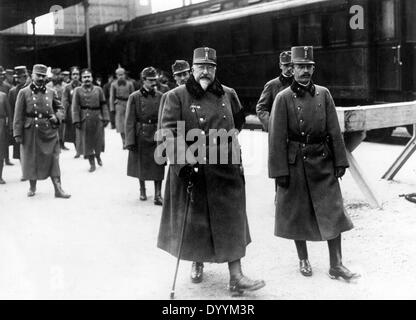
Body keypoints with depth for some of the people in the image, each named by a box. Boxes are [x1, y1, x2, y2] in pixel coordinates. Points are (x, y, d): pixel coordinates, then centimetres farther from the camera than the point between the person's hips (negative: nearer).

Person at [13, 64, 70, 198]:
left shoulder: (51, 92, 6)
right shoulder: (24, 93, -1)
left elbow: (60, 108, 17)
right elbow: (18, 115, -3)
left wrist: (57, 117, -6)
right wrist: (18, 134, -7)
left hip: (49, 131, 1)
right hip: (30, 132, -1)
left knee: (53, 159, -3)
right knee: (31, 159, 8)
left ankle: (58, 189, -1)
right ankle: (32, 187, 26)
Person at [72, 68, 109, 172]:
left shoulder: (98, 89, 5)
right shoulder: (77, 91, 1)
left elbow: (103, 105, 5)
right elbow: (75, 107, -3)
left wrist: (106, 118, -1)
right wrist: (76, 120, -11)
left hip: (98, 120, 1)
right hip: (85, 120, -1)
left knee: (98, 140, 8)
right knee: (87, 142, 2)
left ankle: (98, 156, 36)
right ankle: (92, 163, 13)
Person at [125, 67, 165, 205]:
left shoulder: (161, 97, 2)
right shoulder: (134, 97, -4)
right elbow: (129, 121, -5)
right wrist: (130, 140, -10)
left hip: (157, 135, 1)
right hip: (140, 136, -1)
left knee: (158, 166, -3)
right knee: (141, 165, 12)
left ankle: (158, 195, 3)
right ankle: (142, 190, 32)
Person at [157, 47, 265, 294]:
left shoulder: (229, 95, 7)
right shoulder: (177, 96, -5)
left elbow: (239, 120, 26)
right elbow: (170, 133, -14)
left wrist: (232, 135, 12)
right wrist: (184, 162, -23)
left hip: (226, 168, 3)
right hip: (191, 169, -2)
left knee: (232, 222, 1)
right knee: (194, 220, 10)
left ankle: (236, 277, 6)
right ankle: (197, 262, 37)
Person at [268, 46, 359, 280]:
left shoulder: (323, 94, 3)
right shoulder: (283, 98, -5)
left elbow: (334, 131, 5)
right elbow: (277, 138, -7)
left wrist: (340, 162, 2)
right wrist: (280, 171, -10)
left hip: (323, 162, 2)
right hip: (295, 163, -2)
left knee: (333, 212, 1)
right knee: (297, 214, 8)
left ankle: (336, 265, 11)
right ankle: (303, 260, 27)